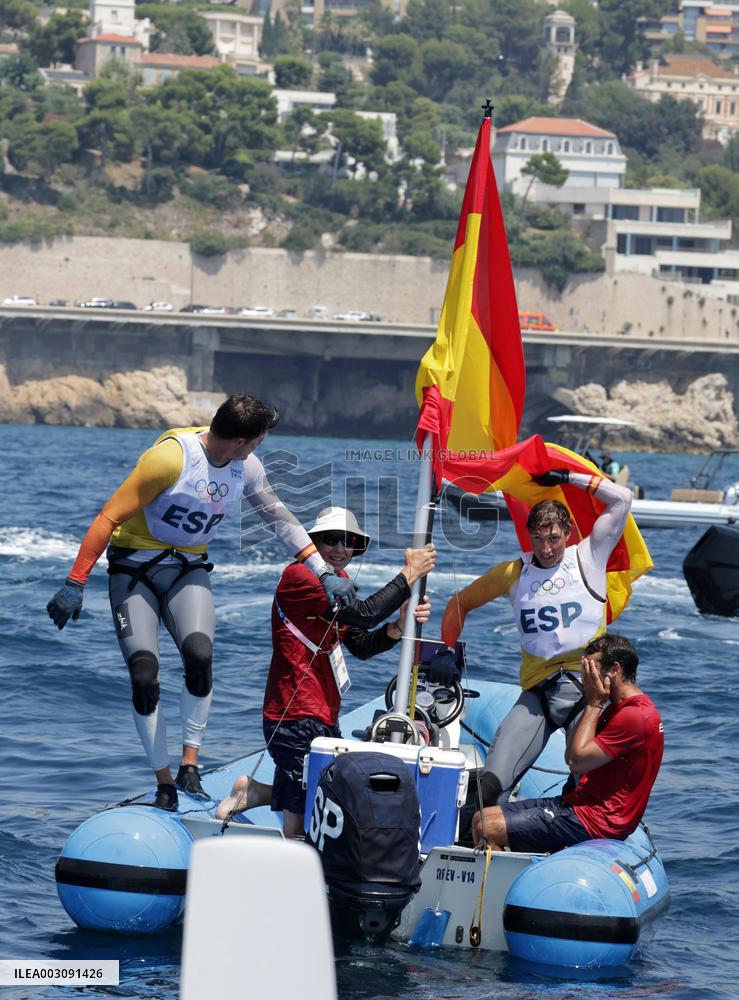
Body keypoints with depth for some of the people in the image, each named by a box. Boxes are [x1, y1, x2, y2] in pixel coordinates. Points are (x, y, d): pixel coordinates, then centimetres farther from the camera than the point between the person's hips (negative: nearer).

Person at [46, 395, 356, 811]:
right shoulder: (172, 457, -23)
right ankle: (164, 783, -1)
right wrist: (75, 584, -20)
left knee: (200, 653, -24)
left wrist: (324, 573, 8)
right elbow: (110, 518, -19)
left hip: (188, 570, 4)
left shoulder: (247, 467, -3)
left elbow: (279, 517, 12)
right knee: (144, 674, -15)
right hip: (135, 568, -4)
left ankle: (190, 763, -12)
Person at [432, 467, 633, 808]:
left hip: (588, 687, -2)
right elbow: (460, 602, 25)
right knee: (490, 785, -14)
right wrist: (446, 651, 12)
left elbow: (622, 499, 4)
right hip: (537, 691, 2)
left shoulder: (587, 558, 7)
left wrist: (568, 478, 6)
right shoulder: (513, 573, 13)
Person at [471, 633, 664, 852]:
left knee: (488, 830, -18)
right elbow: (571, 757, 16)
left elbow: (577, 762, -18)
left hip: (596, 820, -11)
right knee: (481, 818, 6)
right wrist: (593, 704, 12)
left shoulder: (635, 716, -18)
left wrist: (593, 704, -11)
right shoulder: (620, 707, 16)